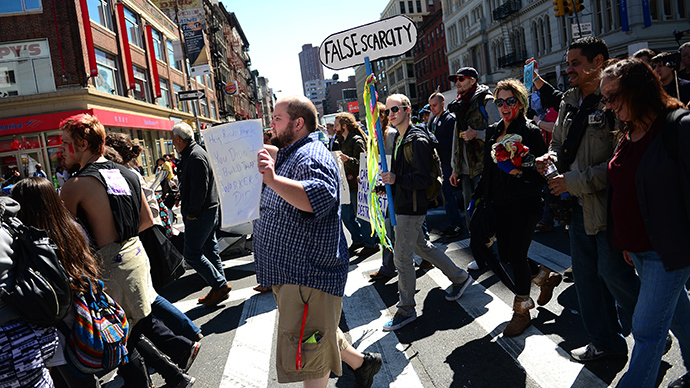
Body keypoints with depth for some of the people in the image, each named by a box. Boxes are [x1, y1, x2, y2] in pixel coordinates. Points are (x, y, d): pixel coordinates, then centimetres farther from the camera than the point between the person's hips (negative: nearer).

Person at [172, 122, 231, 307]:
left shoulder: (195, 156, -17)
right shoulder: (195, 152, 16)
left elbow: (199, 188, -24)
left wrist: (191, 212, -17)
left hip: (200, 215, -10)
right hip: (208, 211, 10)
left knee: (191, 254, -6)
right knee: (210, 250, 14)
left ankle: (220, 285, -1)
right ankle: (219, 288, 21)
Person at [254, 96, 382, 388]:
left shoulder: (311, 157, -17)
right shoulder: (283, 156, 17)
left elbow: (321, 197, -37)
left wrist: (273, 180, -47)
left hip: (308, 273, -11)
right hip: (291, 270, 11)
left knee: (308, 352, -2)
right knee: (318, 334, 24)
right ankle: (361, 362, 40)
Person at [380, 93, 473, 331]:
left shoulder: (418, 140, -16)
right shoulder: (399, 138, 13)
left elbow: (424, 179, -20)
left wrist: (396, 179, -30)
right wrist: (387, 181, 10)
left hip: (412, 207, -10)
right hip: (402, 205, 10)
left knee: (401, 256, -4)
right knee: (421, 246, 21)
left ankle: (406, 310, 10)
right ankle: (459, 278, 37)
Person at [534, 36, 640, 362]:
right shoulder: (569, 103, 9)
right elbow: (559, 143, 21)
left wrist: (574, 182, -21)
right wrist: (550, 158, -2)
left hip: (608, 205, -8)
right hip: (579, 206, 8)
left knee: (612, 272, 0)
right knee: (585, 274, 14)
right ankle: (604, 341, 33)